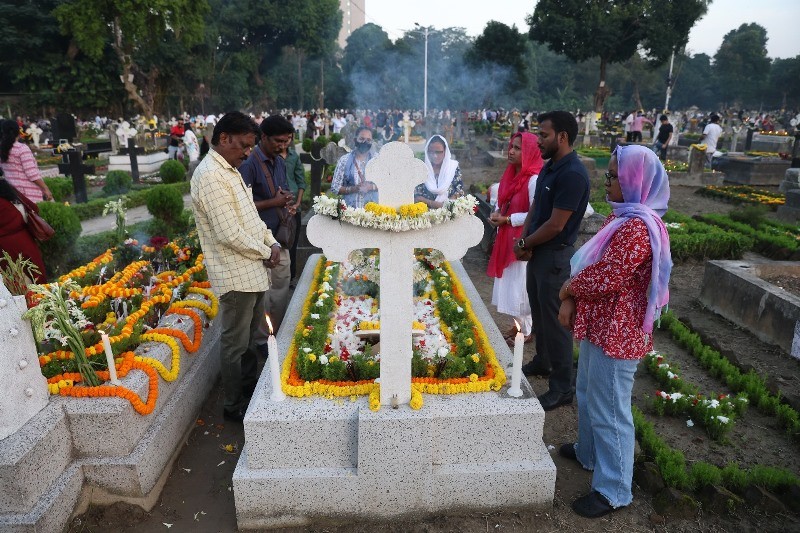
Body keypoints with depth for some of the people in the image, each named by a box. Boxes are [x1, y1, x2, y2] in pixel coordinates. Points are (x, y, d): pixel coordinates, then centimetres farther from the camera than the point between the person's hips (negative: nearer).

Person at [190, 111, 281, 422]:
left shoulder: (229, 171, 13)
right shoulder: (210, 176, -20)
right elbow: (229, 234, -25)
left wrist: (272, 242, 4)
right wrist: (265, 252, -11)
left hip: (253, 270, 10)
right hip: (236, 276, -10)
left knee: (250, 337, 22)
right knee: (236, 343, 4)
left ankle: (251, 390, 39)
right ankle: (235, 406, 21)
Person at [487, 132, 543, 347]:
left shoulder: (534, 179, -19)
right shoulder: (512, 175, 9)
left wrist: (507, 220, -18)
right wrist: (498, 214, -2)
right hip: (507, 238, 9)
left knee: (520, 285, 1)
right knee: (510, 284, 16)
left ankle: (527, 331, 18)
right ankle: (519, 325, 32)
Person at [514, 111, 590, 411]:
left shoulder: (572, 174, -21)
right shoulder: (549, 167, 9)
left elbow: (555, 225, -23)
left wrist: (525, 244, -10)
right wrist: (524, 240, -3)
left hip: (555, 255, -9)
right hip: (537, 251, 9)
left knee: (555, 319, 0)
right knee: (539, 311, 22)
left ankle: (562, 388, 13)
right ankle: (542, 361, 42)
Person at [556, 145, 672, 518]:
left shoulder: (638, 228, -25)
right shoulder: (622, 217, 9)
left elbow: (604, 279, -29)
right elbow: (591, 264, 11)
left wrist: (568, 289, -9)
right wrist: (570, 302, -1)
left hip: (616, 334, -10)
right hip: (600, 325, 10)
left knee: (608, 409, 3)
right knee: (587, 394, 25)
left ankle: (614, 490, 20)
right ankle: (589, 453, 47)